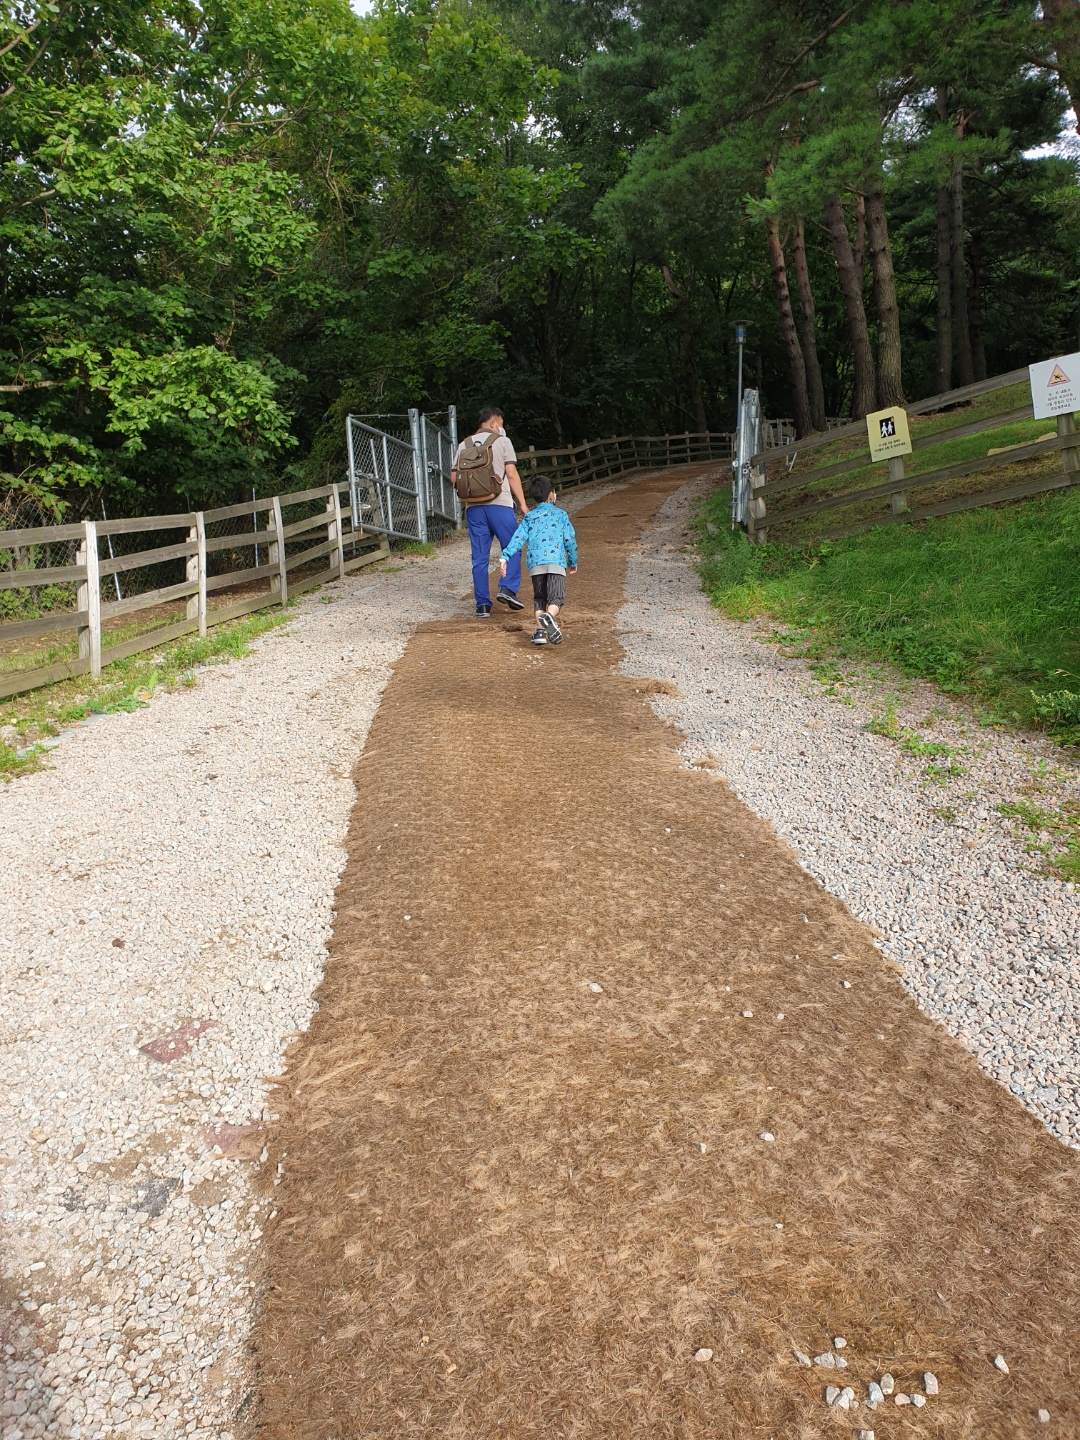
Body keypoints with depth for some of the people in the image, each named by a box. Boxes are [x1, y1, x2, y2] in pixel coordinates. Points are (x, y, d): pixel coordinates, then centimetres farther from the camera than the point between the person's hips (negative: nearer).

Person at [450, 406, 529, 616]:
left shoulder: (464, 445, 14)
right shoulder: (502, 441, 4)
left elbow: (454, 478, 10)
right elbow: (512, 475, -4)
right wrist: (522, 504, -1)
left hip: (473, 507, 4)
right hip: (499, 504, -4)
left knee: (479, 557, 6)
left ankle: (482, 603, 6)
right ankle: (508, 589, -7)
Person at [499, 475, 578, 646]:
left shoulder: (529, 517, 20)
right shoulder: (561, 515, 15)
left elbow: (518, 538, 7)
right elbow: (570, 540, 13)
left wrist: (505, 557, 1)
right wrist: (573, 562, 24)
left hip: (535, 563, 3)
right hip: (556, 561, -2)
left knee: (539, 598, 14)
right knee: (557, 597, -8)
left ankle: (540, 629, -5)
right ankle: (550, 616, -40)